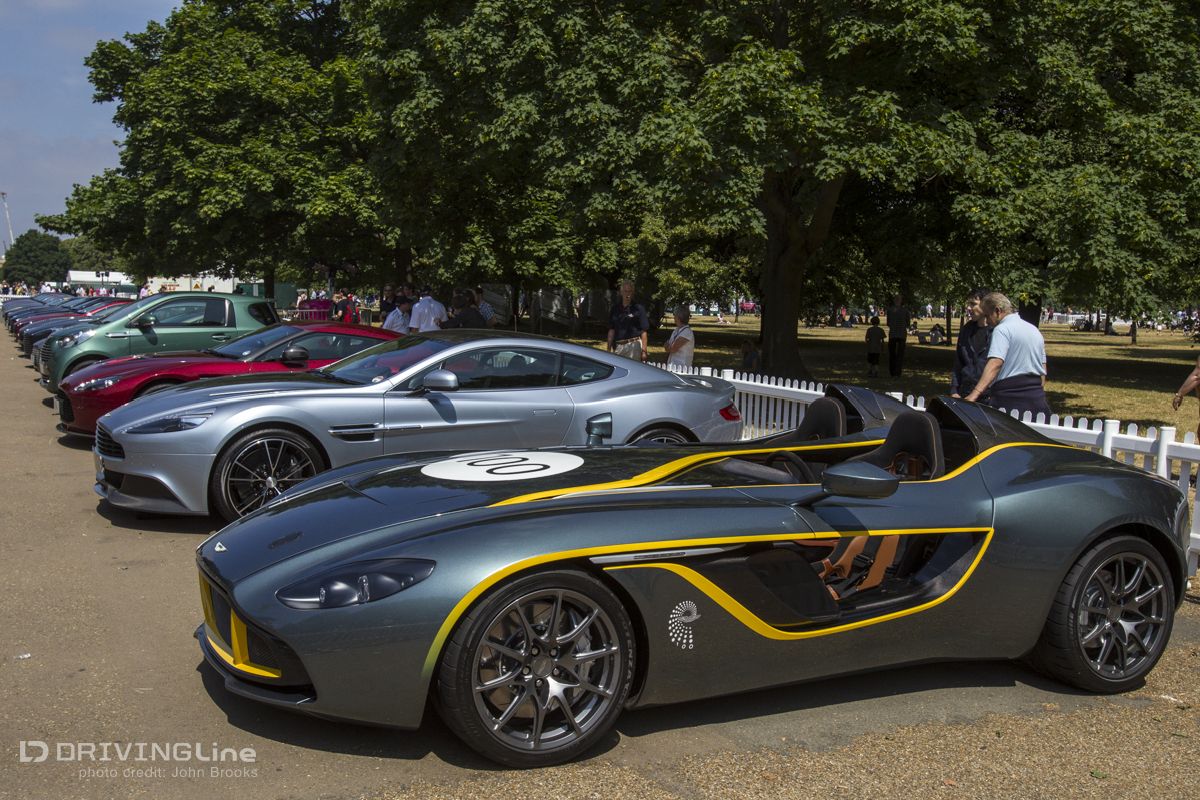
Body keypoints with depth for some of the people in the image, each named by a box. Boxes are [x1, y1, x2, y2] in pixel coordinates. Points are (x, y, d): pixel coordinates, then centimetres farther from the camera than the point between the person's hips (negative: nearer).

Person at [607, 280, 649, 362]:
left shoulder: (638, 308, 0)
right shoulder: (615, 309, 12)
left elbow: (643, 331, -3)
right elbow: (611, 330, 14)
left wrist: (644, 351, -9)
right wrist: (609, 348, 7)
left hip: (634, 345, -4)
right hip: (618, 346, 4)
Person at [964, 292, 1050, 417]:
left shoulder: (1002, 330, -9)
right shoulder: (1035, 330, 18)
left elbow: (995, 364, -24)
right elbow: (1043, 370, 22)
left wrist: (975, 394, -33)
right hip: (1037, 399, 8)